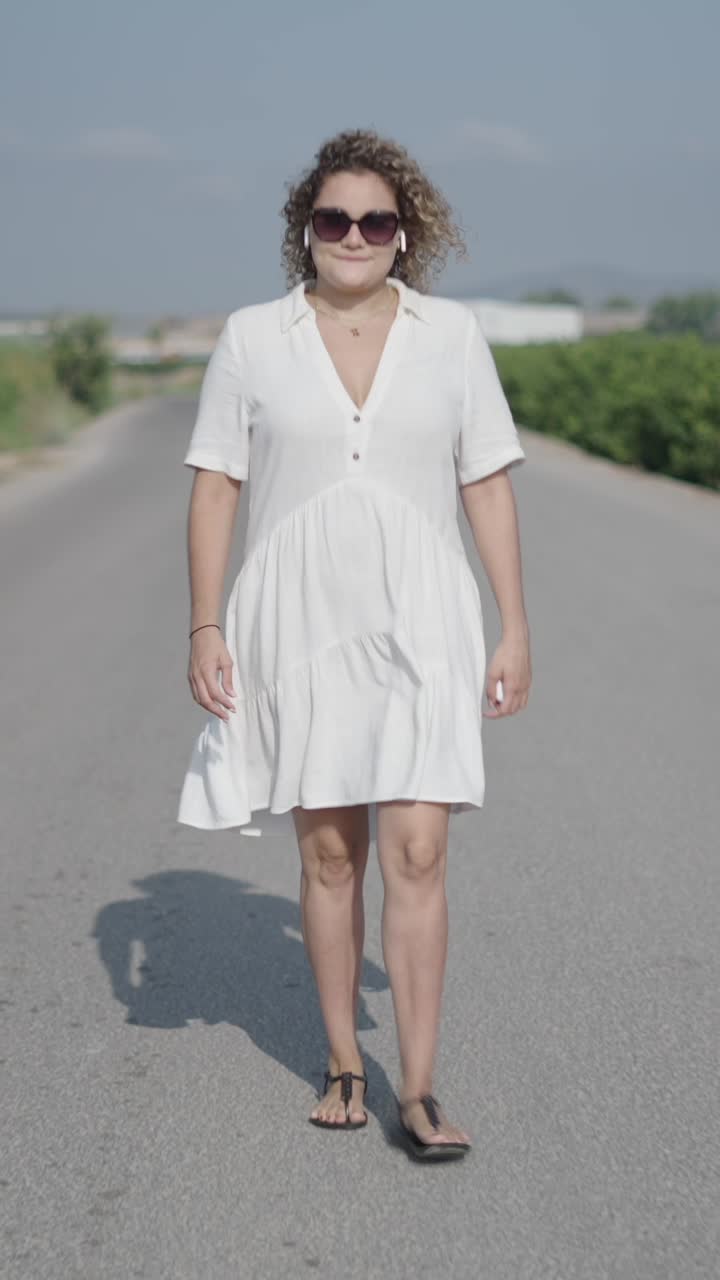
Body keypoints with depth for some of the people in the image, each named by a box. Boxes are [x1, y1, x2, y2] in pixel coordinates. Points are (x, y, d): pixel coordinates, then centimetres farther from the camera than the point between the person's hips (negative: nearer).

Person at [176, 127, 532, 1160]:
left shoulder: (452, 333, 4)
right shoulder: (253, 337, 3)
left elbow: (488, 486, 6)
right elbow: (214, 488, 4)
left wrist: (515, 628, 3)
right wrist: (205, 628, -2)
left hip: (420, 624, 0)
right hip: (299, 625, 1)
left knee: (417, 852, -6)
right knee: (328, 853, 8)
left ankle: (419, 1091, 1)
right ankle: (345, 1065, 22)